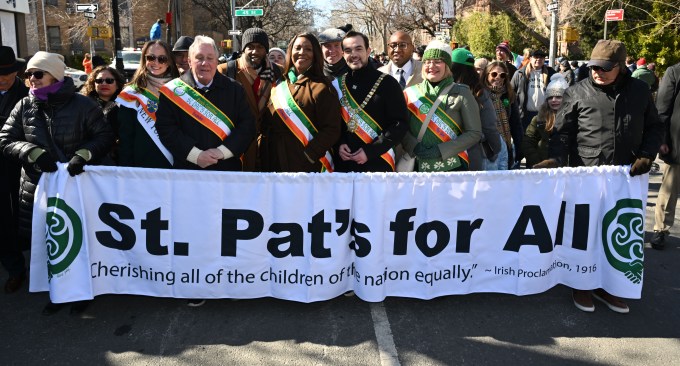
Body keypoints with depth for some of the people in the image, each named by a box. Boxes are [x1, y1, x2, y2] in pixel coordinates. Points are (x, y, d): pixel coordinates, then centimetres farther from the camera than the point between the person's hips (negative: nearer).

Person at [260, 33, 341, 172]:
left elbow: (332, 130, -11)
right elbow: (266, 123, 17)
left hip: (307, 166, -5)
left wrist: (308, 154, -18)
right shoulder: (279, 85, 11)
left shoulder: (322, 88, -6)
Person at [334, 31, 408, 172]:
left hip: (378, 163, -3)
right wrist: (339, 144, -5)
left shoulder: (387, 83, -6)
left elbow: (401, 123, -9)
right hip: (343, 163, 4)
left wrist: (370, 151, -16)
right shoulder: (338, 84, 6)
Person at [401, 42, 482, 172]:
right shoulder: (411, 93, 5)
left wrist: (441, 150, -14)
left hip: (453, 166, -1)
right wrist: (415, 147, -17)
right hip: (419, 166, 2)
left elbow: (475, 133, -4)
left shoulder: (461, 93, 0)